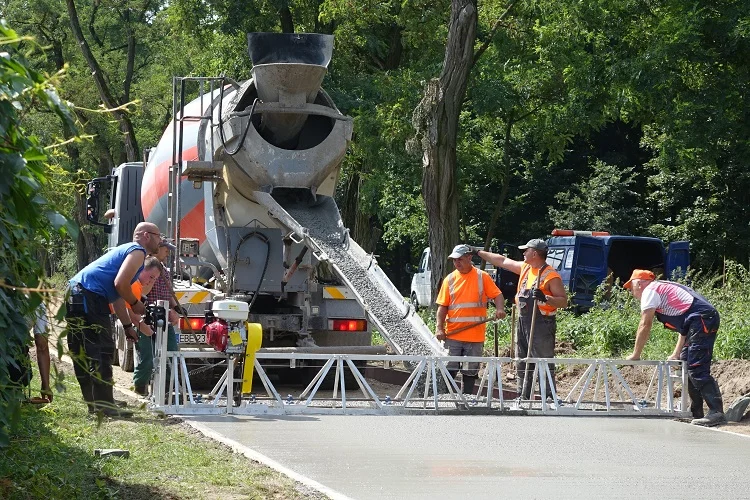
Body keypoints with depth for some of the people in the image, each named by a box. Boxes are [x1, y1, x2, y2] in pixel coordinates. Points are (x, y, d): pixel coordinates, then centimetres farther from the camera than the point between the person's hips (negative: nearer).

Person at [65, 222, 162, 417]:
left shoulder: (126, 251, 29)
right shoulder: (137, 251, -2)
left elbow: (117, 297, 31)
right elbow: (120, 283, -16)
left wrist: (128, 326, 29)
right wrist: (136, 303, 1)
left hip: (74, 294, 11)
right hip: (88, 296, -11)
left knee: (83, 353, 13)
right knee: (101, 351, -10)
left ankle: (94, 403, 20)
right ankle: (103, 404, -12)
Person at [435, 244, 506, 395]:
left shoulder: (482, 277, 2)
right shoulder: (450, 279, 6)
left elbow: (497, 295, 3)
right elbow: (443, 305, 5)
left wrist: (499, 309, -19)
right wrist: (439, 328, -6)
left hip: (475, 336, -1)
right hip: (453, 335, 1)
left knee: (470, 371, 7)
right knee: (449, 370, -2)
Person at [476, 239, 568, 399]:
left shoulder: (551, 276, -12)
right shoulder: (525, 268, 13)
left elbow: (564, 301, -14)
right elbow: (503, 261, 23)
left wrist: (545, 298, -30)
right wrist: (479, 253, 27)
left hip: (542, 324, -9)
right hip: (523, 322, 9)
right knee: (522, 365, 13)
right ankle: (523, 398, 21)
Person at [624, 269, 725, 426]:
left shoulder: (650, 291, 2)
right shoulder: (663, 288, 30)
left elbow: (645, 326, -2)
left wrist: (635, 354, 5)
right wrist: (676, 354, 25)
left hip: (702, 321, -10)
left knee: (697, 370, -15)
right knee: (686, 365, 15)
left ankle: (716, 412, -22)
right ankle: (696, 413, 16)